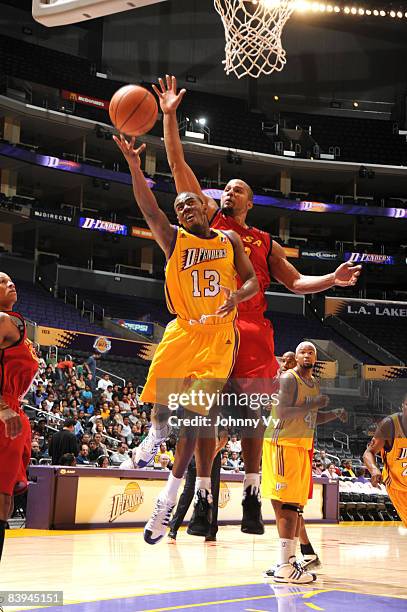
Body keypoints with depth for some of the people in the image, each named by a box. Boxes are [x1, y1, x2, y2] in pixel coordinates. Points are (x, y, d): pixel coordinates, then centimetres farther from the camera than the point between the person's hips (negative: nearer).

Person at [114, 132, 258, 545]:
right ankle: (157, 431, 33)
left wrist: (236, 296, -17)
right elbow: (149, 209, -12)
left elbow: (252, 281, 7)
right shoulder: (174, 240, 5)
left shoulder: (229, 240, 10)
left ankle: (170, 495, -1)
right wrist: (133, 165, -27)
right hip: (183, 329, 1)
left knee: (196, 411, -6)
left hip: (218, 333, -1)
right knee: (164, 397, -7)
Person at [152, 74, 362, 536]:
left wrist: (332, 280, 3)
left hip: (251, 328, 2)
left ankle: (251, 492, 6)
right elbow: (178, 165, 10)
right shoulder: (207, 218, 16)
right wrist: (170, 116, 4)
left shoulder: (265, 243, 21)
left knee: (252, 410, -1)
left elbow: (295, 282, 22)